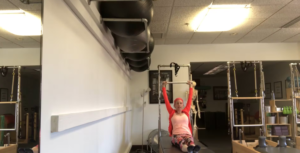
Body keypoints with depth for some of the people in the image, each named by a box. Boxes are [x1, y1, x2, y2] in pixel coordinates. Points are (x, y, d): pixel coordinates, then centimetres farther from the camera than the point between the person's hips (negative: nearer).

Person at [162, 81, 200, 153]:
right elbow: (166, 99, 15)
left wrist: (191, 86, 31)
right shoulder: (172, 113, 14)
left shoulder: (186, 112, 19)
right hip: (176, 135, -2)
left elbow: (190, 99, 24)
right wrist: (164, 87, 21)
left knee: (190, 141, -38)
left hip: (187, 134, 2)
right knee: (181, 142, -40)